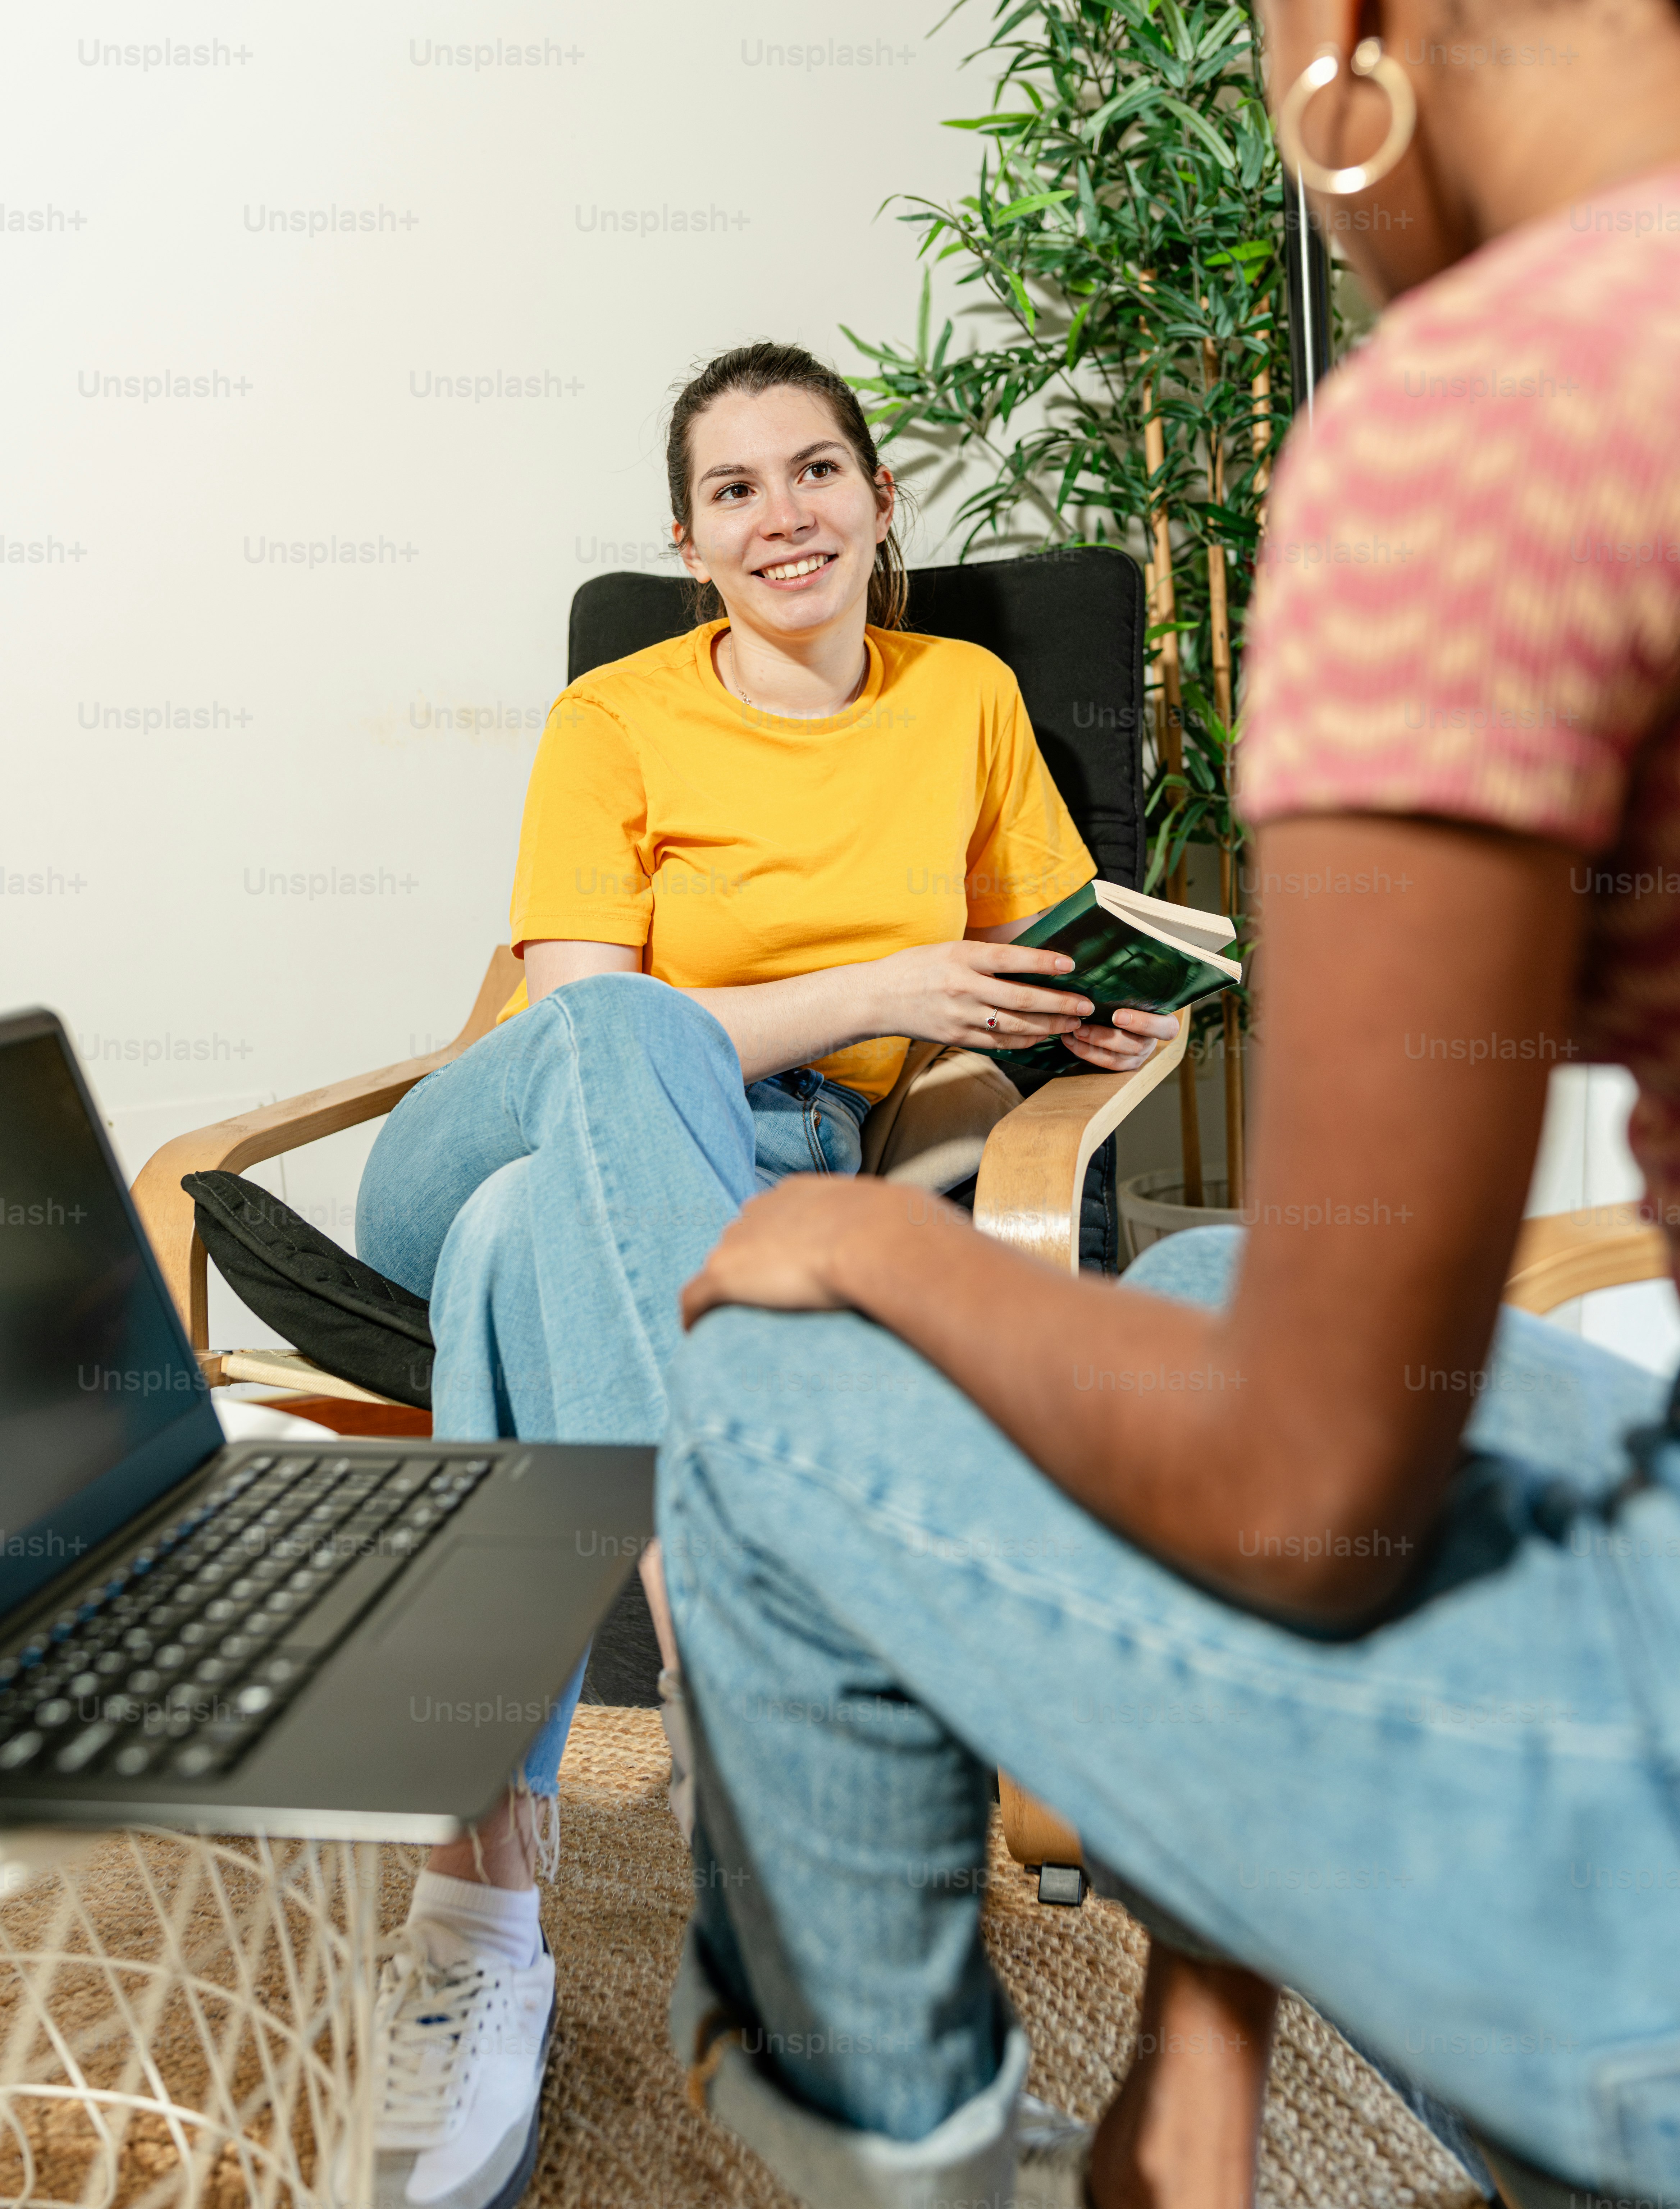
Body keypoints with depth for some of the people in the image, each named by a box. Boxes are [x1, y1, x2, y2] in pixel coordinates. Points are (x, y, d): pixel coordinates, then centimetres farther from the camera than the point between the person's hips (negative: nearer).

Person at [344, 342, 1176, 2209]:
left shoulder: (967, 697, 16)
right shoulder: (614, 720, 5)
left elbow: (1053, 950, 23)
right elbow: (587, 1021, -6)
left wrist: (1104, 1011, -4)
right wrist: (875, 992, -16)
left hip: (776, 1173, 1)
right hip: (489, 1153, 0)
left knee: (528, 1246, -40)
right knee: (620, 1039, -42)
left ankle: (478, 1920, -44)